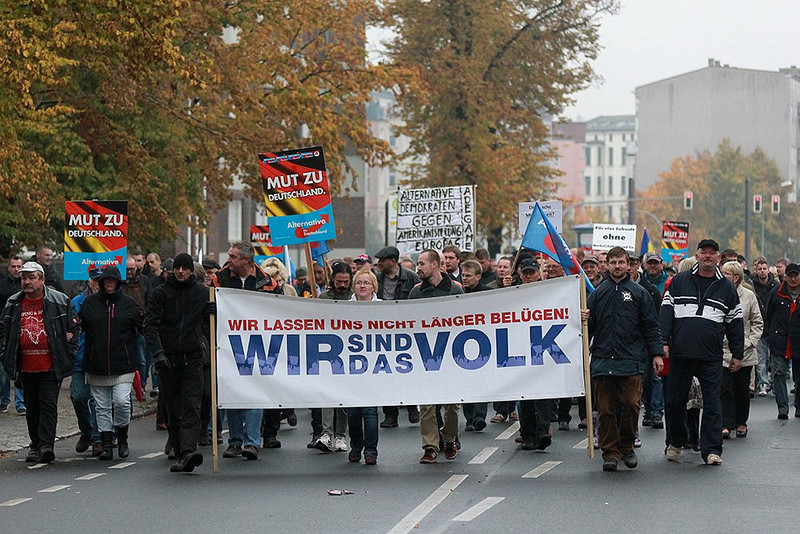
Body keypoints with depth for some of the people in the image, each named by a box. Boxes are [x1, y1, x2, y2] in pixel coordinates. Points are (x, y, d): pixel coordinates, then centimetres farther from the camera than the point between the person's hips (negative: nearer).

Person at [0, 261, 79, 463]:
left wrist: (69, 353, -1)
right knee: (32, 407, 10)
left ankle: (46, 445, -15)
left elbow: (74, 328, 4)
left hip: (51, 365, -4)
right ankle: (36, 445, 20)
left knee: (48, 404, -10)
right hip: (26, 367, 4)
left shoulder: (59, 301, -1)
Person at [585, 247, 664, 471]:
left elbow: (651, 326, 7)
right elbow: (590, 326, 16)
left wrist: (657, 353, 1)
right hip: (603, 360, 2)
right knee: (605, 409, 0)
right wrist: (584, 320, -7)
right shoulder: (598, 293, 12)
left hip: (631, 360, -2)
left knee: (631, 405, -6)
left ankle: (626, 447, 13)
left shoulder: (639, 293, 8)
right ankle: (610, 452, 6)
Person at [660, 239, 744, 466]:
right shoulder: (679, 281, 8)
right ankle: (675, 443, 22)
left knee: (712, 403, -3)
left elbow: (735, 323, 13)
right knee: (675, 400, 6)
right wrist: (663, 342, -4)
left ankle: (711, 450, -1)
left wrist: (737, 354, 9)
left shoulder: (726, 288, 10)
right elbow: (666, 311, 6)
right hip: (680, 354, 0)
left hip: (711, 357, 0)